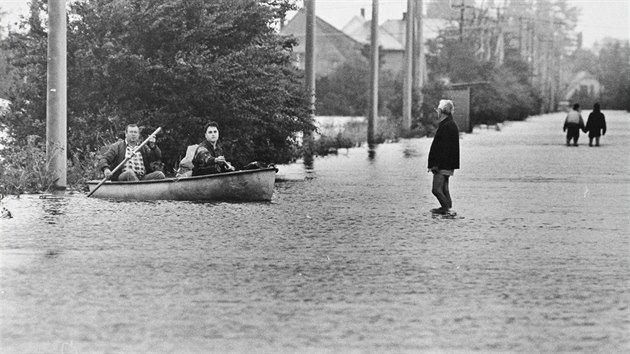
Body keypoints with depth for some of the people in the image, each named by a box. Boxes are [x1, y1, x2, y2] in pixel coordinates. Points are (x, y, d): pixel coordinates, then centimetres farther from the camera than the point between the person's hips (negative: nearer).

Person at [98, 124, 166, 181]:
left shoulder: (144, 148, 25)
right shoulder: (117, 146, 15)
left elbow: (157, 158, 15)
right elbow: (103, 160, 6)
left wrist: (153, 146, -4)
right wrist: (106, 169, -17)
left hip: (142, 178, 4)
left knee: (160, 174, -21)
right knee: (129, 173, -38)